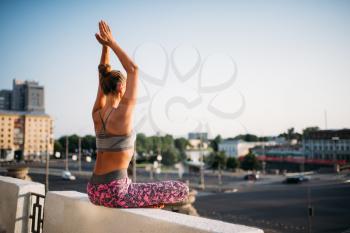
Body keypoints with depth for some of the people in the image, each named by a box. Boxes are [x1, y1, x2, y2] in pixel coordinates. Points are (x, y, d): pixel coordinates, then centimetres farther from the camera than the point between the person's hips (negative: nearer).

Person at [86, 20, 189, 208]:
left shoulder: (97, 114, 4)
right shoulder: (123, 113, -16)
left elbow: (103, 76, 14)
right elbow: (133, 69, -8)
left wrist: (105, 46, 11)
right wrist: (111, 43, -2)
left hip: (94, 191, 8)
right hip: (114, 192, -8)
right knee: (182, 189, 2)